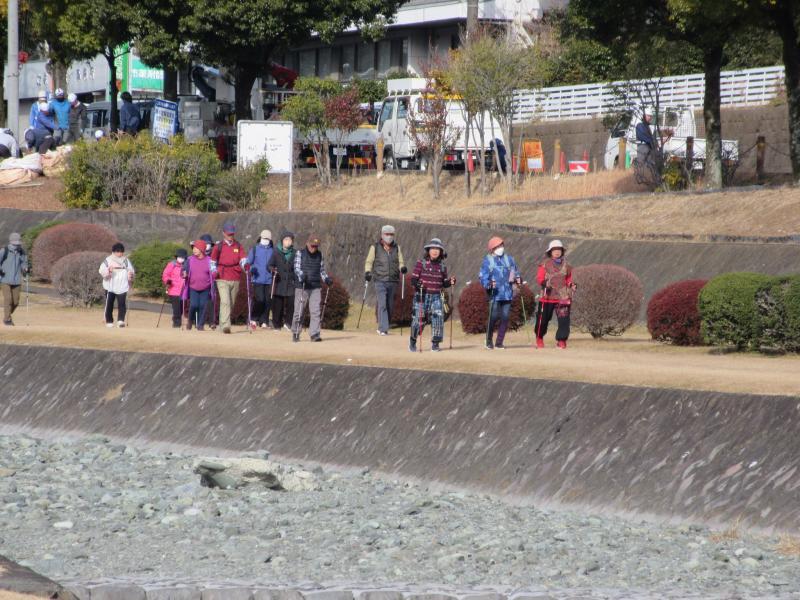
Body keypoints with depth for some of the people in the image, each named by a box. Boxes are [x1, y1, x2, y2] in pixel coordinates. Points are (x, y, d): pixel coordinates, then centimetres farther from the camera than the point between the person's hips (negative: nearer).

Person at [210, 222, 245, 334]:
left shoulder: (238, 246, 11)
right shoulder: (218, 247, 7)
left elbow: (243, 259, 3)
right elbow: (213, 261, 14)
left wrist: (245, 265, -18)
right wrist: (214, 271, -3)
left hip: (235, 279, 3)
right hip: (222, 279, -3)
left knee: (231, 303, 9)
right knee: (225, 302, -17)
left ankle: (223, 323, 23)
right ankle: (225, 325, -24)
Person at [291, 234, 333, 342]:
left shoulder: (319, 255, 13)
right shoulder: (300, 254, 3)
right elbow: (297, 268, -6)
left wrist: (326, 279, 2)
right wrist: (301, 276, -26)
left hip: (316, 287, 2)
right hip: (302, 286, -2)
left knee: (316, 311, -7)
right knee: (299, 311, 1)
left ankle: (315, 334, -7)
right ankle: (295, 333, 13)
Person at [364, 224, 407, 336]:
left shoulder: (397, 248, 11)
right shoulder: (375, 247, 4)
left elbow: (401, 262, 13)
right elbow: (369, 262, 9)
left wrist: (402, 268, -9)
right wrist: (367, 272, -8)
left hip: (393, 281, 3)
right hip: (380, 281, -3)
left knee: (390, 306, 7)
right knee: (382, 305, -14)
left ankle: (382, 328, 19)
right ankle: (383, 329, -18)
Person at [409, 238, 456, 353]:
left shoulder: (442, 266, 8)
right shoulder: (421, 263, -3)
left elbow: (443, 283, 15)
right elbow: (413, 278, -4)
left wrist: (450, 282, -5)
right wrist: (417, 284, -25)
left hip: (436, 297, 3)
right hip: (422, 296, -3)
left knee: (438, 318, -12)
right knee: (418, 320, -1)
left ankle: (435, 343, 0)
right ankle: (413, 341, 23)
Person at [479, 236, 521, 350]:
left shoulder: (509, 259, 16)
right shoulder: (488, 260, 4)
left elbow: (516, 272, 19)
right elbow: (482, 275, -4)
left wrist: (518, 280, -2)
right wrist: (488, 284, -23)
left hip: (507, 293, 4)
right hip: (495, 294, -4)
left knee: (505, 318, 0)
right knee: (493, 317, -9)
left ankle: (499, 342, 8)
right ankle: (489, 342, 6)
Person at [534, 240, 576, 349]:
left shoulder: (566, 265, 11)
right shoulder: (545, 265, 2)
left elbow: (568, 280, 17)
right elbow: (539, 278, -2)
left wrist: (571, 285, -4)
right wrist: (544, 283, -23)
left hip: (562, 297, 2)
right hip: (547, 296, -2)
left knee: (564, 319, -8)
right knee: (543, 318, 3)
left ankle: (561, 340, -1)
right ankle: (539, 338, 22)